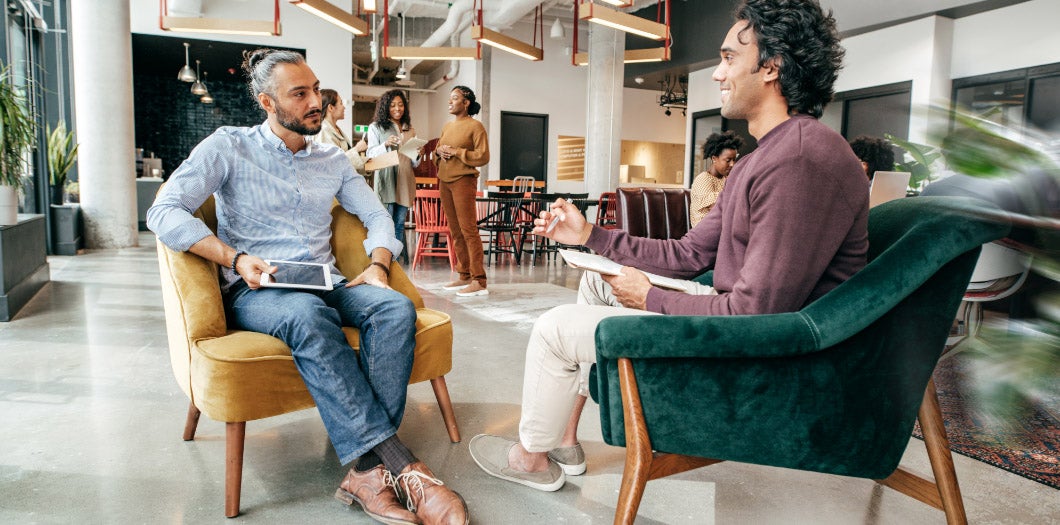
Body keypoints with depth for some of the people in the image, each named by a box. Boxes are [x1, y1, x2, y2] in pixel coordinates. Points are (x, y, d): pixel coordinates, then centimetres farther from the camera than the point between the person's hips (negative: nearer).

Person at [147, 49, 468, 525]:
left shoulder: (332, 161, 17)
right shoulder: (229, 146, 4)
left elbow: (378, 217, 18)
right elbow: (164, 212, -6)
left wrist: (377, 266, -4)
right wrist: (235, 259, -20)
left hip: (325, 285, 4)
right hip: (254, 292, -4)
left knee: (396, 308, -29)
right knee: (310, 317, -40)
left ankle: (369, 469, -35)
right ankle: (403, 467, -39)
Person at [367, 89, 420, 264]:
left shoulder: (410, 130, 17)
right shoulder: (376, 127, 6)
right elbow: (370, 155, -1)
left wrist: (417, 155, -5)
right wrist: (386, 145, -17)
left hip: (405, 181, 4)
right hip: (386, 180, -4)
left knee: (400, 223, 6)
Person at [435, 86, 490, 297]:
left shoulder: (475, 126, -3)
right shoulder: (447, 126, 18)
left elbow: (483, 157, -9)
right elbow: (436, 154, 24)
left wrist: (456, 151, -14)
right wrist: (439, 151, 1)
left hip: (463, 181, -7)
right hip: (444, 181, 7)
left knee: (468, 229, -11)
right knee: (455, 231, 7)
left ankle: (479, 281, -11)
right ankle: (464, 276, 14)